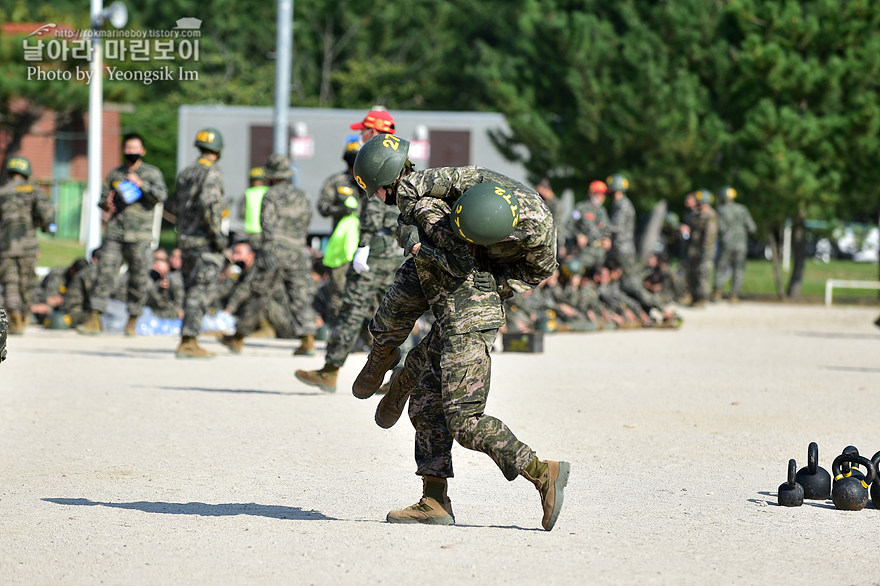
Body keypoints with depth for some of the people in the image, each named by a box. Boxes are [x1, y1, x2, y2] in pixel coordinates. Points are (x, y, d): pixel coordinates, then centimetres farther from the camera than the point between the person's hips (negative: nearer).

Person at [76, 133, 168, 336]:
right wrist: (106, 205, 0)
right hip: (114, 234, 2)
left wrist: (141, 184, -22)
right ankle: (95, 320, -8)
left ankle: (132, 321, 11)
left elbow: (161, 196, -10)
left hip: (139, 236, -2)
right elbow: (103, 199, 24)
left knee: (138, 279, -1)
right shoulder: (114, 175, 18)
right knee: (105, 273, -7)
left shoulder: (152, 173, 6)